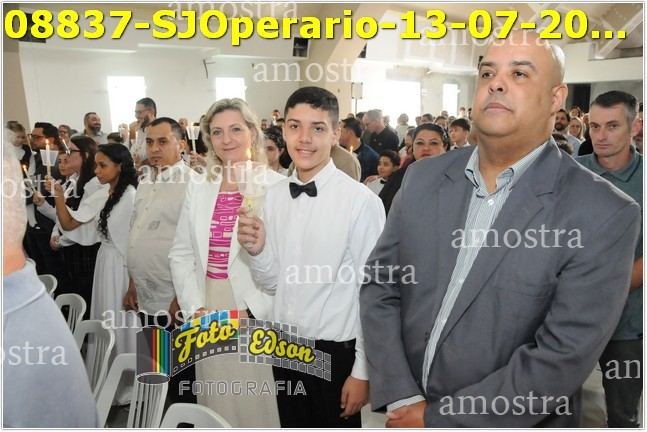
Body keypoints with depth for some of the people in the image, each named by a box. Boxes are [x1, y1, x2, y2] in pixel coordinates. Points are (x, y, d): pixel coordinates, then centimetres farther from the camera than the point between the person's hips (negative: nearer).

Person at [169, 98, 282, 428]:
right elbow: (181, 254, 10)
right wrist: (195, 308, -1)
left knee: (258, 404, 7)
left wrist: (252, 311, -14)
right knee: (217, 404, 15)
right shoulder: (198, 188, 8)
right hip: (208, 315, 4)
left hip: (259, 317, -4)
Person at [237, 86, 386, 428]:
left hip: (335, 351, -5)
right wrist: (257, 250, -15)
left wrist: (362, 371, -9)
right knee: (292, 424, 23)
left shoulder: (361, 201, -19)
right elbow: (272, 283, 4)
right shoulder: (273, 195, -1)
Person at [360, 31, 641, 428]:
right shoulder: (424, 178, -4)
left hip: (514, 423, -3)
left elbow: (562, 359, -20)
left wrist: (438, 419, -17)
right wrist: (402, 400, -12)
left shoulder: (605, 215, -17)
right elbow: (379, 286, -3)